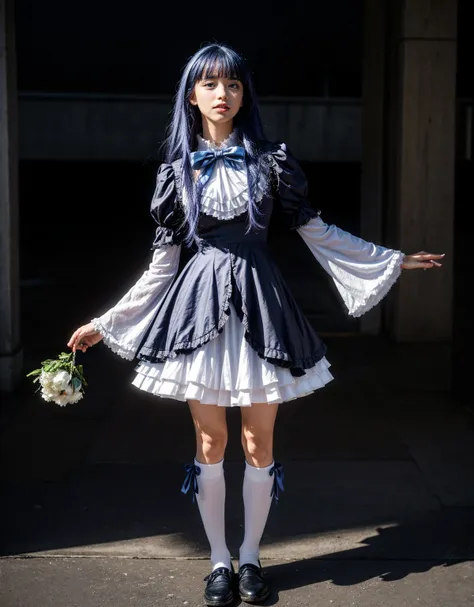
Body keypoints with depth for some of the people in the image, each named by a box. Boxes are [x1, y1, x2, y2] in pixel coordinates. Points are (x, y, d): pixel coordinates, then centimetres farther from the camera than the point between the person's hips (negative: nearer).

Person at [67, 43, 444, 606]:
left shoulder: (270, 159, 1)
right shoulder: (177, 168, 2)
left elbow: (315, 230, 6)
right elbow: (163, 259, 6)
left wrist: (394, 261, 6)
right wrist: (104, 324, 6)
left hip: (259, 304, 0)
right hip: (200, 305, 0)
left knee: (259, 444, 5)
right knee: (210, 443, 6)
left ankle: (250, 556, 24)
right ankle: (219, 559, 22)